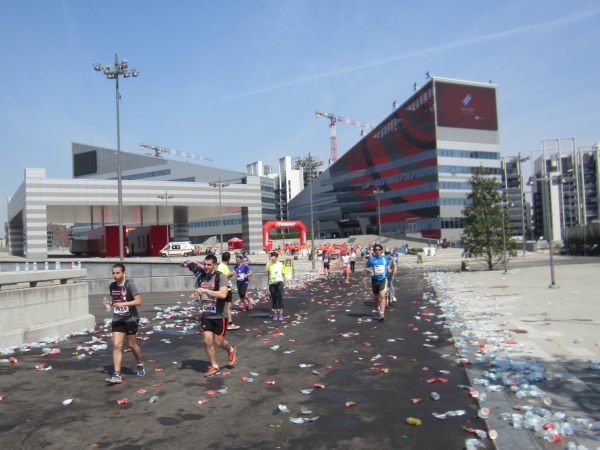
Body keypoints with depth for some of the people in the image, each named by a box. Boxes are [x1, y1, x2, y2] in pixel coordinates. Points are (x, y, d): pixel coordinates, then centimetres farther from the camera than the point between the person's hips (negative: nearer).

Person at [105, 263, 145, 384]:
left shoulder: (129, 284, -14)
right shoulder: (112, 286, 3)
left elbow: (138, 301, -19)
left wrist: (123, 304, -29)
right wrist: (111, 303, -2)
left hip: (131, 319, -4)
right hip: (117, 320, 4)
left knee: (132, 344, 9)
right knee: (116, 345, -7)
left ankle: (140, 365, 35)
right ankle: (117, 375, -8)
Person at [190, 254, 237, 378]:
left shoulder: (221, 277, -15)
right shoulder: (200, 278, 3)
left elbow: (223, 294, -29)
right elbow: (200, 297, 14)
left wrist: (205, 290, -31)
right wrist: (196, 296, -10)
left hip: (220, 315, -5)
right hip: (206, 315, 5)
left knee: (218, 342, 3)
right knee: (207, 341, 1)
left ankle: (231, 350, 37)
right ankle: (214, 366, 18)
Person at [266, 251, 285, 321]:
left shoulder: (280, 264, 4)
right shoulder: (269, 264, 0)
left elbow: (282, 273, 12)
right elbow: (266, 270, -20)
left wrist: (284, 282, 12)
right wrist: (270, 261, -17)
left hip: (279, 282, 0)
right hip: (272, 283, 1)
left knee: (280, 298, -4)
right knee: (274, 299, 8)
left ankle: (281, 314, 0)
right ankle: (275, 314, 18)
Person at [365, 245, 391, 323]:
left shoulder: (385, 258, 3)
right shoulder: (371, 259, 0)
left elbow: (388, 265, 21)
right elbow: (367, 268, 6)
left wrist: (389, 269, 0)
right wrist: (369, 271, -16)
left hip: (383, 279, -1)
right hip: (374, 280, 1)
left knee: (382, 296, -17)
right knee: (376, 297, 14)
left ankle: (382, 314, -17)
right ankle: (378, 310, 41)